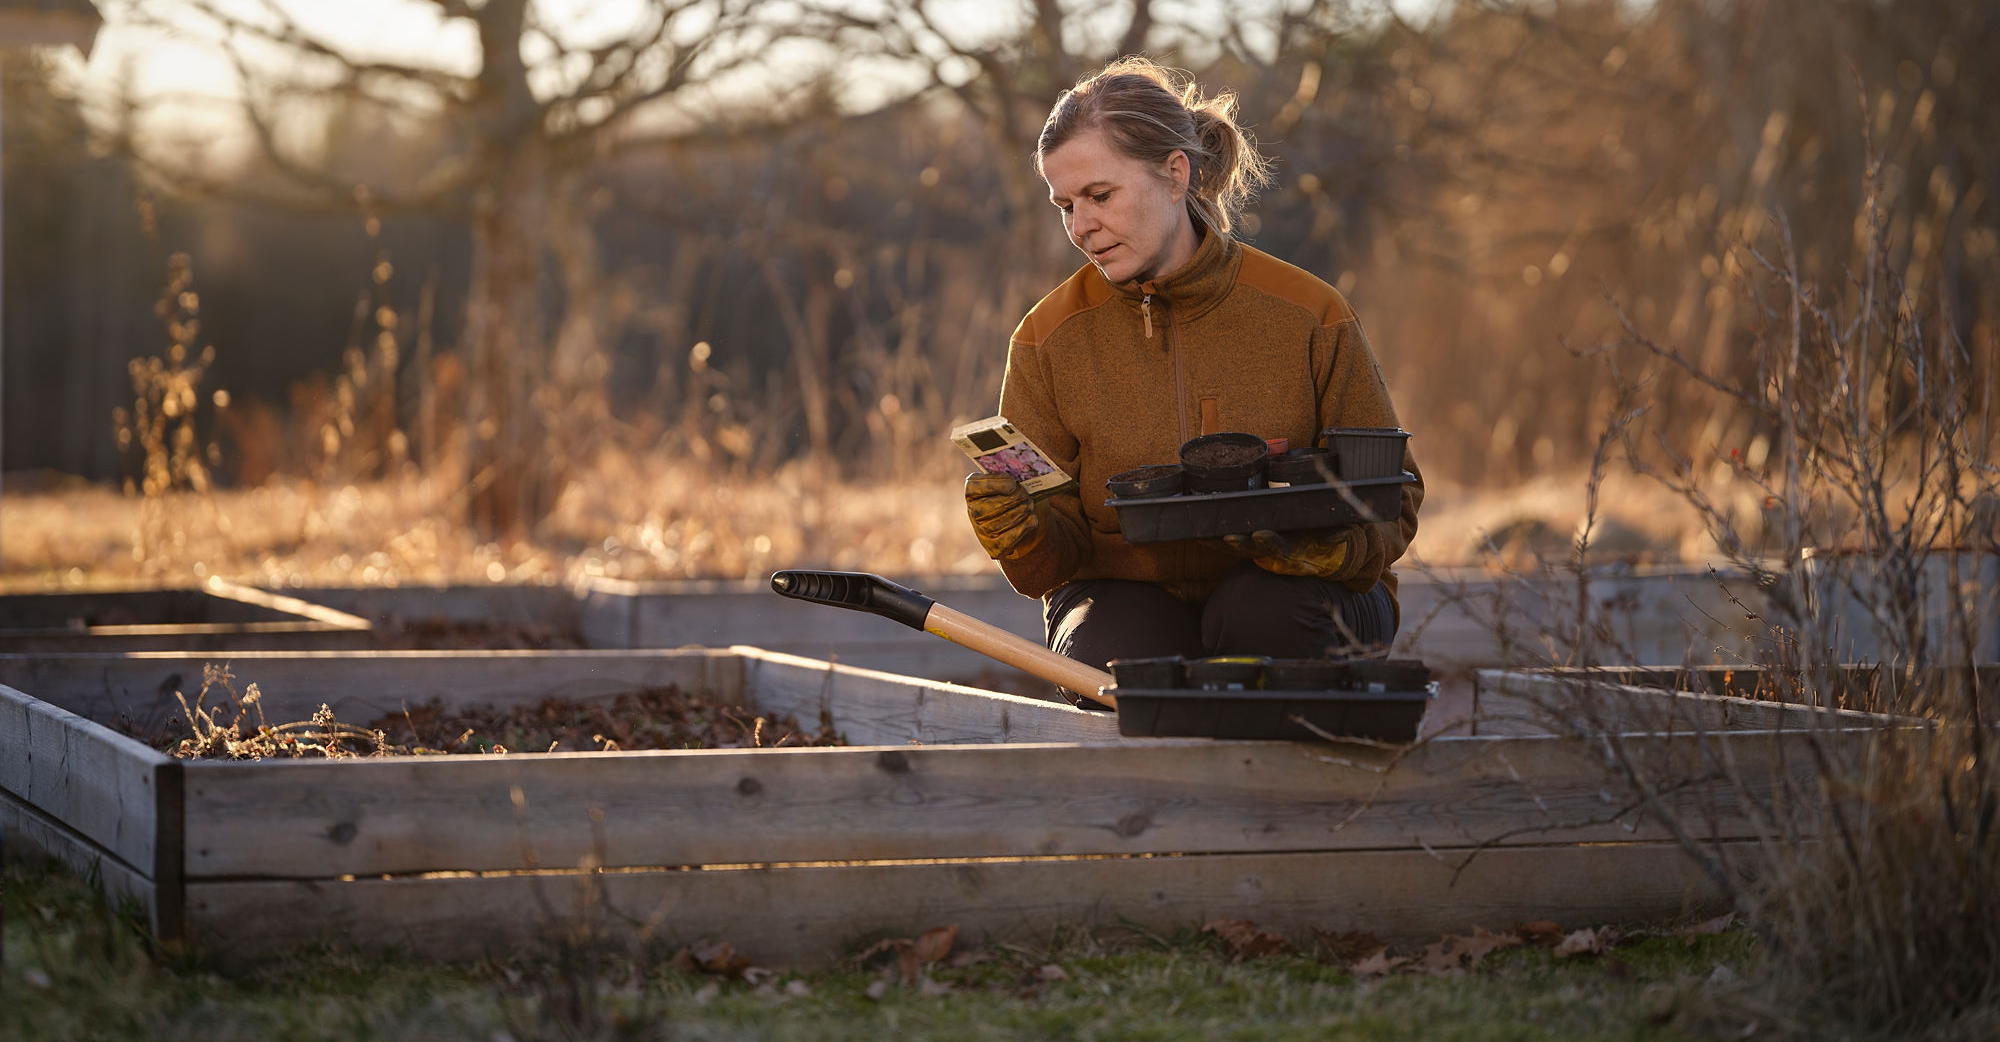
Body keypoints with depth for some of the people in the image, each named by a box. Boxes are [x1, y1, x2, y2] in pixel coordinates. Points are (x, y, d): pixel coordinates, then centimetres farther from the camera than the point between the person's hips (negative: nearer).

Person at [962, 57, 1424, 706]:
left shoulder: (1308, 316, -8)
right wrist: (1022, 535, -28)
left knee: (1260, 609, -35)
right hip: (1130, 590, 0)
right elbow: (1060, 555, -3)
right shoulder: (1049, 340, -3)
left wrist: (1324, 549, -27)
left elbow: (1390, 500, -4)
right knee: (1116, 666, -34)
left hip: (1287, 593, 0)